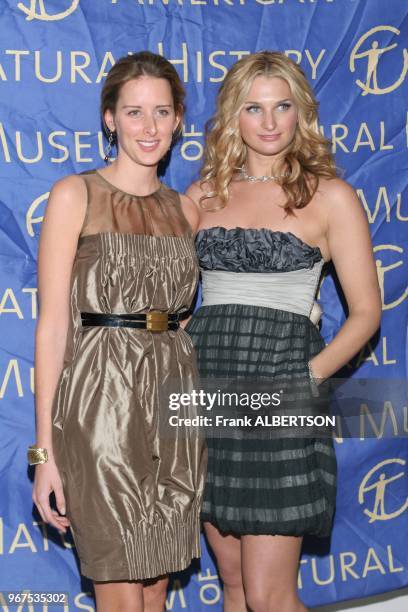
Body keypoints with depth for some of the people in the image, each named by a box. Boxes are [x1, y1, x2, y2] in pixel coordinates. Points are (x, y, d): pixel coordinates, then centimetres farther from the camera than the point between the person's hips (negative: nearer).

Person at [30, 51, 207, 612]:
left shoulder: (185, 208, 13)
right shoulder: (75, 195, -2)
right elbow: (53, 323, -6)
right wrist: (44, 449, -10)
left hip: (175, 397, 5)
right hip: (101, 397, -5)